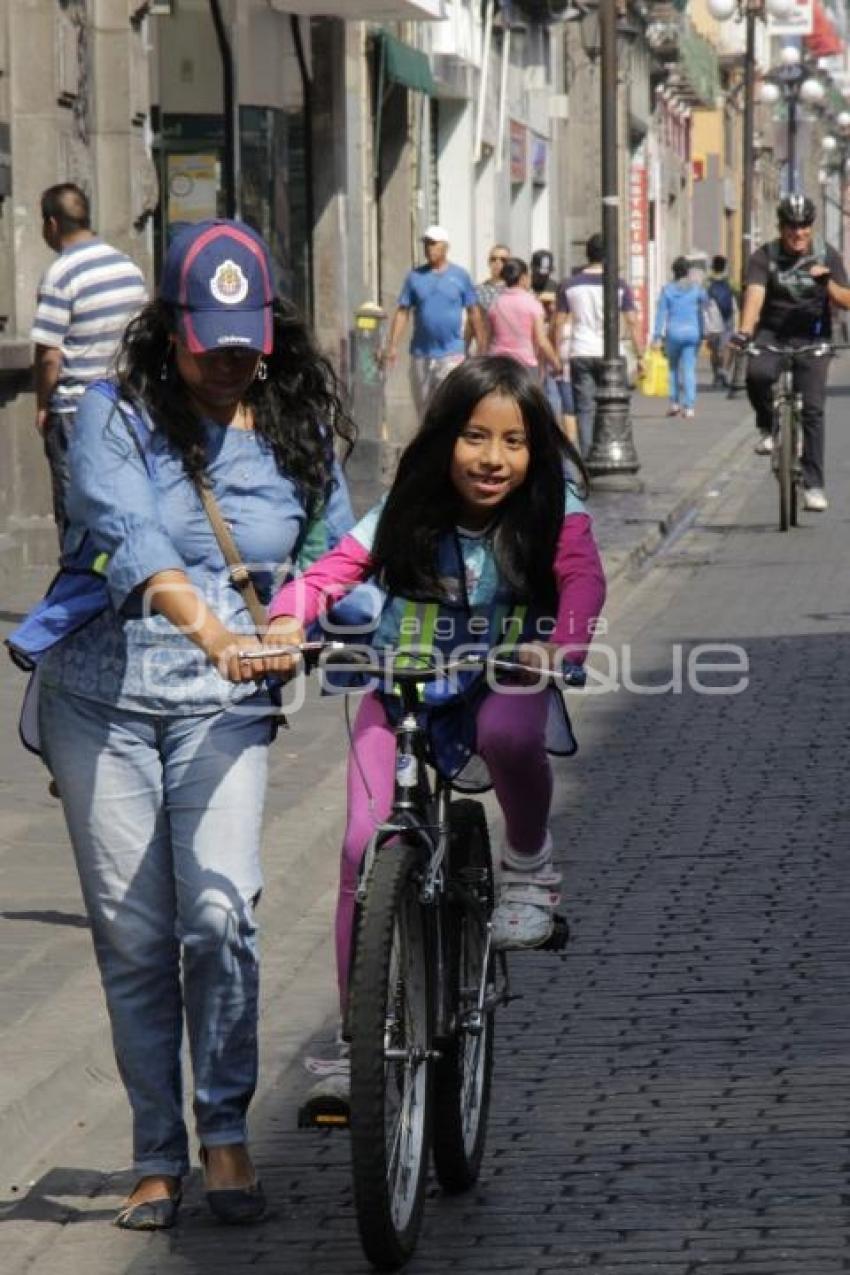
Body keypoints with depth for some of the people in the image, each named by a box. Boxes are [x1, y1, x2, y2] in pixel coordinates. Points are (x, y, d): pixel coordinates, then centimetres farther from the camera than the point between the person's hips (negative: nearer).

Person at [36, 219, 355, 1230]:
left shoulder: (299, 434, 7)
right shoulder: (117, 415, -4)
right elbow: (127, 534, -21)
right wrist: (208, 627, -37)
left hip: (226, 706, 1)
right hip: (104, 697, -1)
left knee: (219, 915, -16)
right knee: (132, 936, 2)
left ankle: (225, 1133, 0)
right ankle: (157, 1158, 14)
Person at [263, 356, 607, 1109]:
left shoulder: (552, 512, -11)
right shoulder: (405, 516, -10)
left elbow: (583, 577, -25)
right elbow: (333, 571, -15)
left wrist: (563, 645, -45)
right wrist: (288, 621, -36)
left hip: (501, 684, -1)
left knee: (507, 732, -40)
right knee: (366, 844, -15)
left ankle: (530, 863, -7)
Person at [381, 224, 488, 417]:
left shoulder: (460, 276, 2)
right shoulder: (415, 276, 6)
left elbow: (474, 313, 5)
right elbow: (402, 312, 5)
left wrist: (482, 349, 3)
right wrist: (392, 346, -4)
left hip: (451, 354, -3)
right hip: (421, 355, 3)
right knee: (424, 410, 11)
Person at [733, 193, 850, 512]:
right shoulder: (764, 257, -6)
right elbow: (755, 294, -21)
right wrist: (745, 330, -39)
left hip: (811, 339, 0)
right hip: (772, 334, 0)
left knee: (813, 410, -9)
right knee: (757, 374, -32)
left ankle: (813, 484, -3)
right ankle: (768, 427, -3)